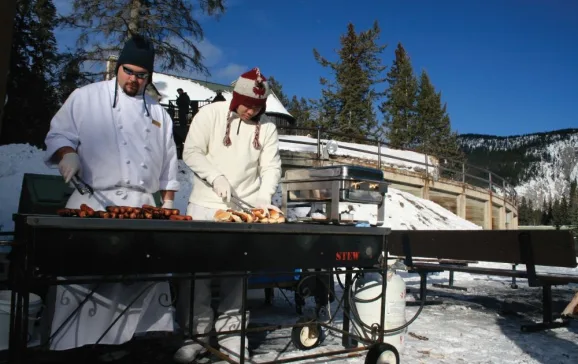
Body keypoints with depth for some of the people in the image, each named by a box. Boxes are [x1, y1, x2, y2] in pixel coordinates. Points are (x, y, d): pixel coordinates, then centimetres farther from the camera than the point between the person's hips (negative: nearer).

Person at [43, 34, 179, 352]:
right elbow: (59, 134, 1)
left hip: (143, 206, 4)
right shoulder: (86, 97, 5)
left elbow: (168, 161, 18)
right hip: (95, 202, -4)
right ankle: (75, 344, 9)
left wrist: (168, 201, 12)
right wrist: (67, 154, -21)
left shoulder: (157, 112, 16)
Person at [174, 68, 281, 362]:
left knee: (237, 270, 4)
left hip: (246, 209, 2)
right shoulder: (211, 113, -1)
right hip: (205, 205, -1)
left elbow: (271, 166, 3)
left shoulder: (267, 127, 6)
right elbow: (191, 152, -6)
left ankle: (229, 332, 16)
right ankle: (197, 333, 12)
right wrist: (216, 176, -20)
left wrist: (265, 197, -14)